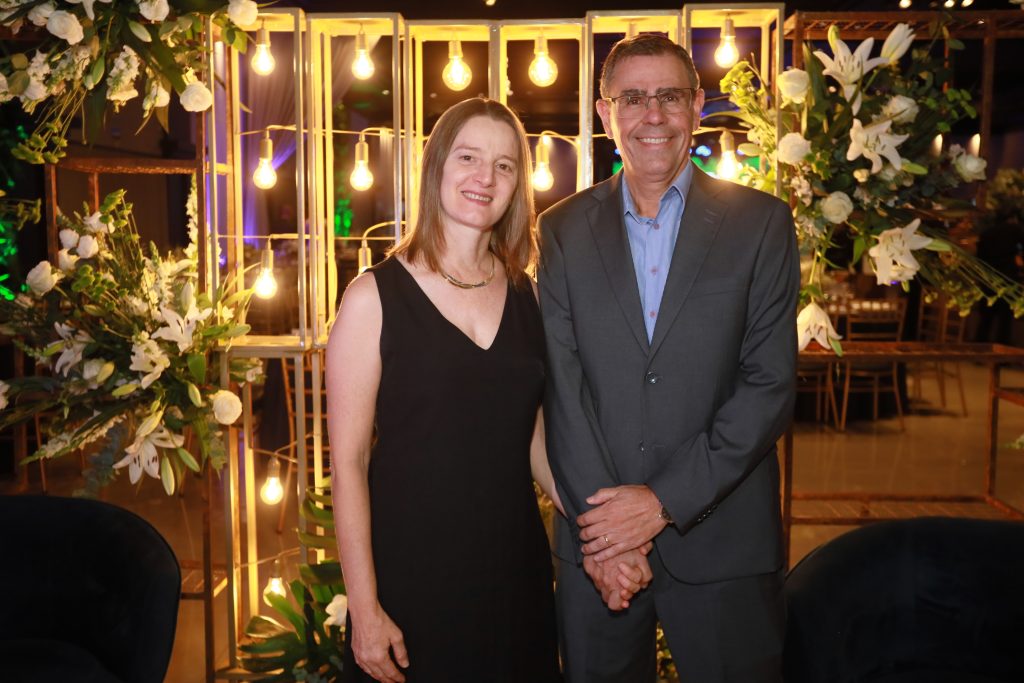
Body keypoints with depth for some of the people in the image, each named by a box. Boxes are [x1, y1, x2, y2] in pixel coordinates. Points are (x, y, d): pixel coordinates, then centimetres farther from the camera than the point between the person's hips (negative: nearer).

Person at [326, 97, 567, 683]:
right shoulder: (375, 297, -8)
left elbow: (534, 440, 9)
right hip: (410, 573, -4)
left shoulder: (528, 295, 4)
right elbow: (348, 462, -9)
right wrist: (365, 610, -11)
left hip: (516, 568, 4)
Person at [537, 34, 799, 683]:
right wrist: (602, 526, -11)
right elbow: (561, 386, -3)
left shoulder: (762, 223, -1)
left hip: (721, 542, -1)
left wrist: (665, 499, -14)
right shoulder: (564, 230, 4)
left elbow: (771, 384, -7)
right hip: (595, 534, 2)